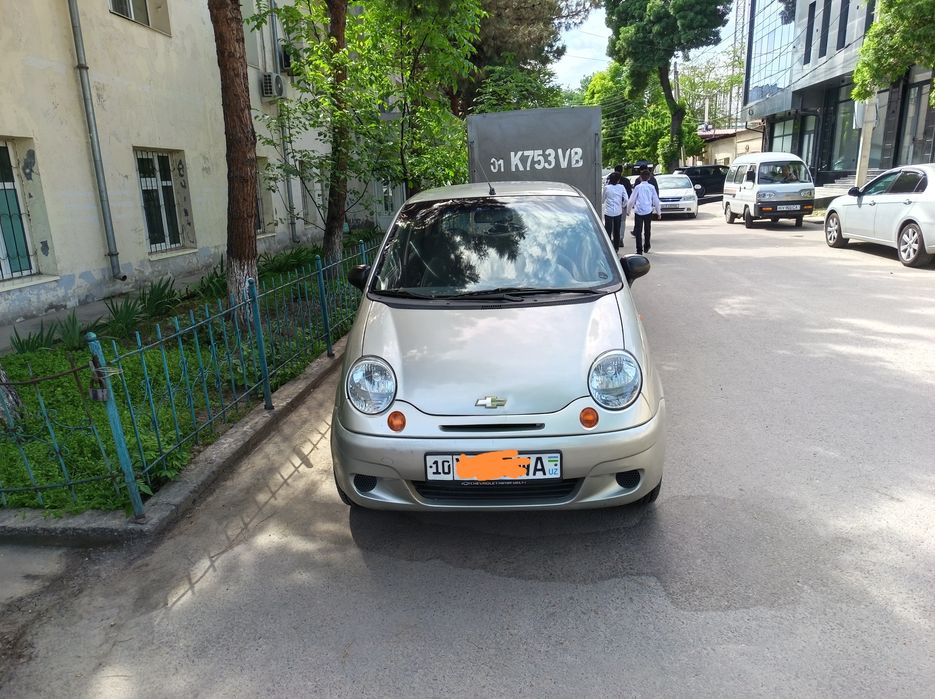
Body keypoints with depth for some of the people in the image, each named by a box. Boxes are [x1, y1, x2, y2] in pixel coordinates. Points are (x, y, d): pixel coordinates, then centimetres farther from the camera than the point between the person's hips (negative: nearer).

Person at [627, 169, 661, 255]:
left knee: (638, 231, 0)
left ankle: (639, 250, -4)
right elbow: (656, 200, 7)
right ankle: (646, 246, 35)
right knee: (647, 229, 20)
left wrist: (628, 209, 12)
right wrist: (658, 212, 17)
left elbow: (632, 200, -2)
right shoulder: (651, 187, 2)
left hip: (638, 211, -3)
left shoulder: (638, 187, -4)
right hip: (648, 211, 3)